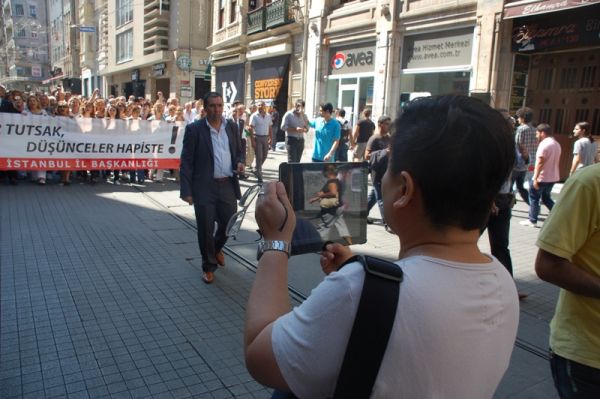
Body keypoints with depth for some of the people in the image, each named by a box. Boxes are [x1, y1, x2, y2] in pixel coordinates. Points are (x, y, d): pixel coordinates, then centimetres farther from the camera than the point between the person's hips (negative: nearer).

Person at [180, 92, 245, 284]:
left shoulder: (232, 127, 7)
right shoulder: (194, 129, -6)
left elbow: (238, 151, 19)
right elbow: (186, 162, -7)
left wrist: (240, 162, -5)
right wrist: (186, 191, -13)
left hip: (227, 185, 4)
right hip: (204, 187, -3)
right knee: (205, 229, 4)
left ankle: (217, 248, 44)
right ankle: (209, 266, 25)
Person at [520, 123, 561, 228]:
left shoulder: (544, 144, -17)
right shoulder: (557, 144, 12)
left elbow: (540, 162, -22)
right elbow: (554, 162, 18)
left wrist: (535, 178, -22)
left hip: (542, 178, -9)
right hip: (553, 177, 9)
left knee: (534, 198, 4)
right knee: (546, 198, 20)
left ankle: (532, 220, 10)